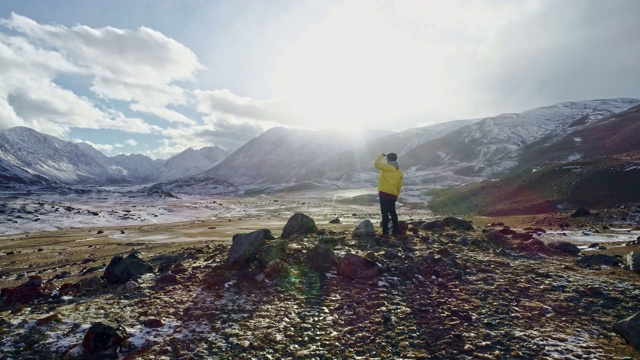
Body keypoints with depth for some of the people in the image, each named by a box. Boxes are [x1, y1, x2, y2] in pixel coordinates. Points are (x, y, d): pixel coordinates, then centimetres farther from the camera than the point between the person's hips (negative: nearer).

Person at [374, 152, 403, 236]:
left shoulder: (387, 167, -9)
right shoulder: (399, 171, 13)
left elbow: (376, 164, -16)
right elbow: (399, 185, 14)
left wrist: (381, 156, 0)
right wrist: (396, 195, 22)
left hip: (384, 193, -7)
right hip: (393, 195, 7)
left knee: (385, 213, -3)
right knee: (393, 213, 14)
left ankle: (385, 232, -1)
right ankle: (395, 231, 17)